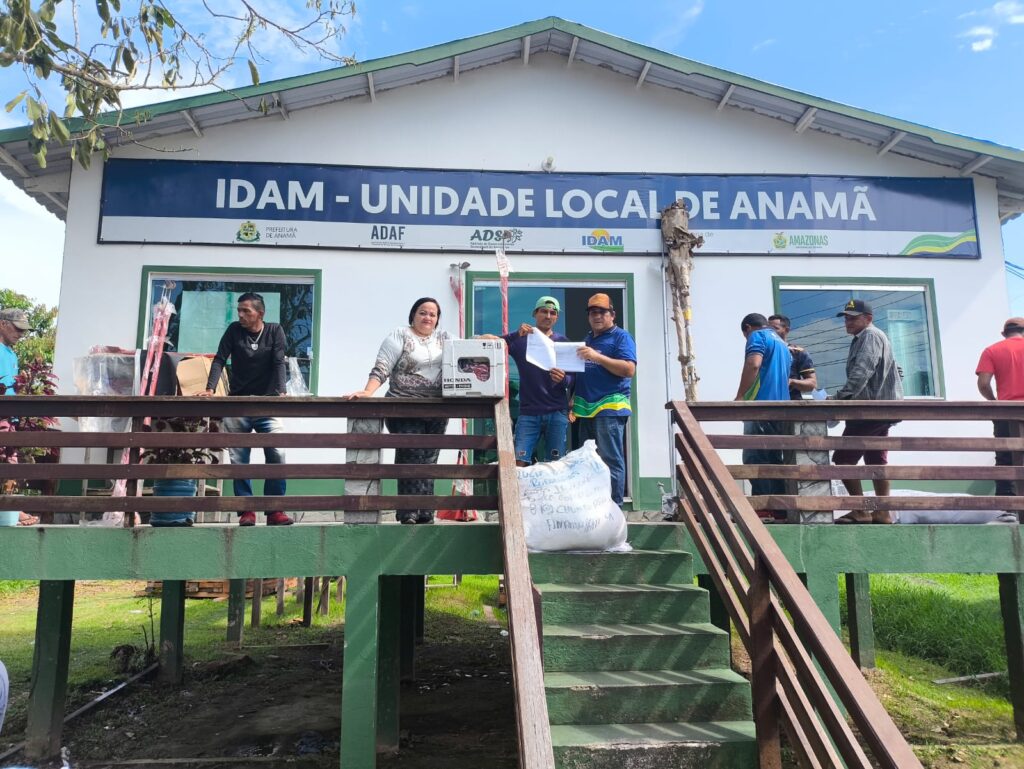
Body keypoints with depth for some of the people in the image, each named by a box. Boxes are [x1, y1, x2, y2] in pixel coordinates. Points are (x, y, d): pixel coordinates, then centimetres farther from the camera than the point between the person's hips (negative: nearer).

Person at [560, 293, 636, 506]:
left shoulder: (621, 336, -2)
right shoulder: (586, 339, 21)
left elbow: (629, 369, -15)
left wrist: (597, 357, -21)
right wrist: (563, 375, 6)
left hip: (610, 408, -8)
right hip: (587, 409, 8)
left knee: (610, 462, -9)